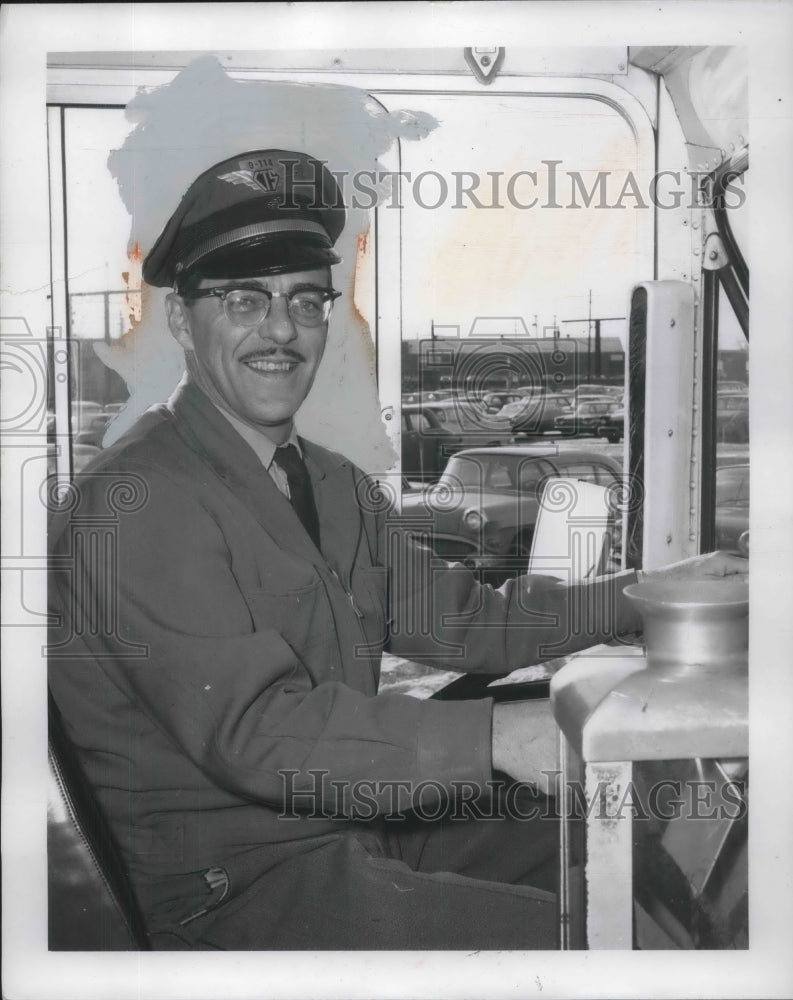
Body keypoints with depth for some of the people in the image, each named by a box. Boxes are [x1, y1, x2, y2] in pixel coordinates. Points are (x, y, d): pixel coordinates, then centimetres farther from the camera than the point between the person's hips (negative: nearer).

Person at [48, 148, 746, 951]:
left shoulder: (333, 485, 12)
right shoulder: (137, 503, -18)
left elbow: (458, 618, 9)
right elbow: (252, 728, -26)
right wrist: (494, 738, -33)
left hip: (362, 823, 8)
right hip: (236, 883, -8)